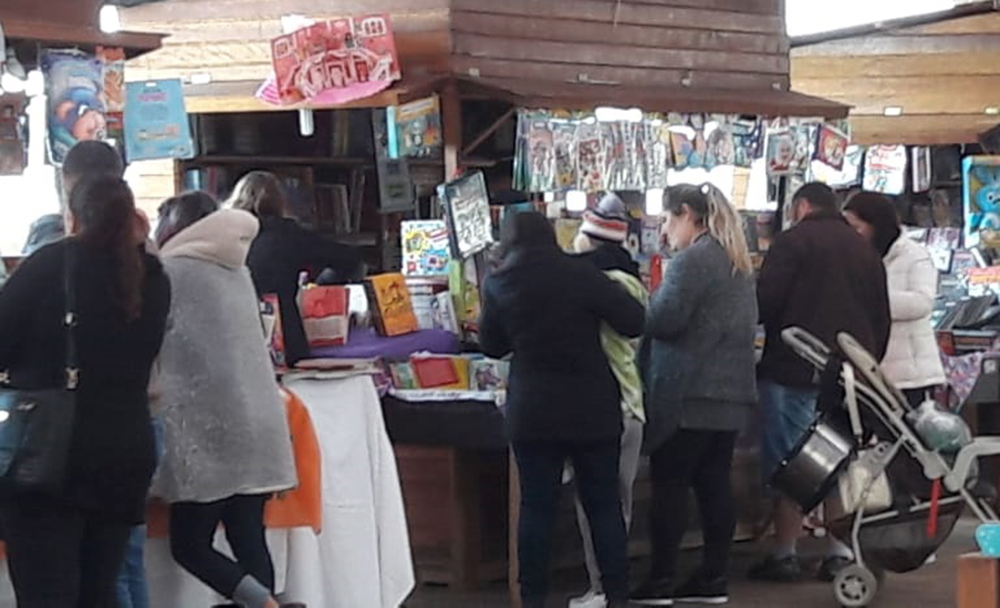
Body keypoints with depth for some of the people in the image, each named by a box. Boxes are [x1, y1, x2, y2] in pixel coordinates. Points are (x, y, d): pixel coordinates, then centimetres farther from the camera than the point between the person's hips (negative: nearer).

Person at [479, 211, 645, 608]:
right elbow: (635, 322, -6)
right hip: (594, 408, -1)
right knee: (604, 505, 7)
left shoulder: (499, 284, 0)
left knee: (537, 506, 7)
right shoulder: (581, 275, -7)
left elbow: (492, 345, 13)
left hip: (533, 412, 1)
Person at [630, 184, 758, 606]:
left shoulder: (692, 259, -12)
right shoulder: (737, 260, 18)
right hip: (730, 391, 9)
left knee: (669, 484, -3)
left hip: (689, 394, -9)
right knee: (714, 483, 8)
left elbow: (664, 320, -19)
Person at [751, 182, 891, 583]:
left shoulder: (793, 242, -6)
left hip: (795, 370, -6)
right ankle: (840, 554, 8)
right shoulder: (865, 250, 16)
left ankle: (785, 555, 0)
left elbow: (765, 302, -13)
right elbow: (882, 317, 17)